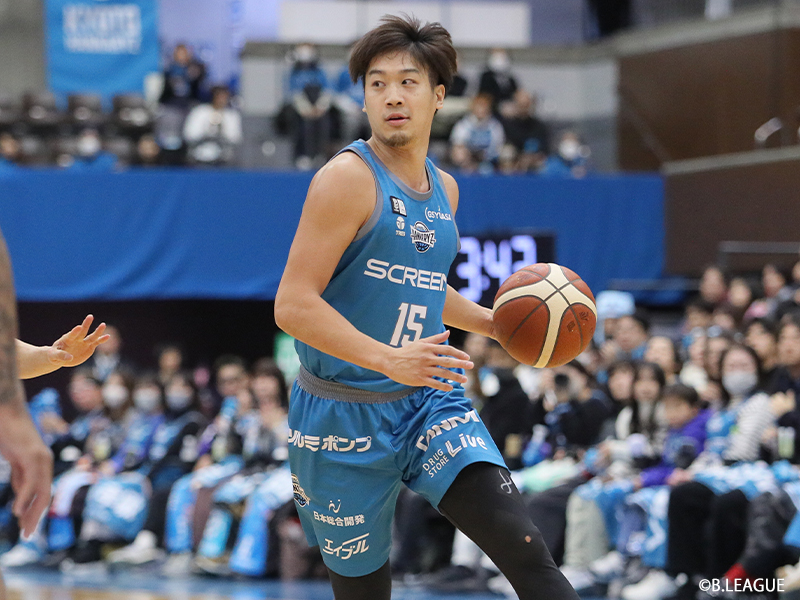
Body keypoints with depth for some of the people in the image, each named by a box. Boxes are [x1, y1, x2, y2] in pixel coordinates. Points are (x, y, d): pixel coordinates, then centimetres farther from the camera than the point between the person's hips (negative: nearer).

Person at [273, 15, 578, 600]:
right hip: (346, 413, -5)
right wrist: (388, 360, -30)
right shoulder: (349, 178, -13)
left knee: (523, 546, -16)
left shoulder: (444, 188, 11)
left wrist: (494, 322, 16)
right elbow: (293, 305, -20)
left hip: (430, 399, 5)